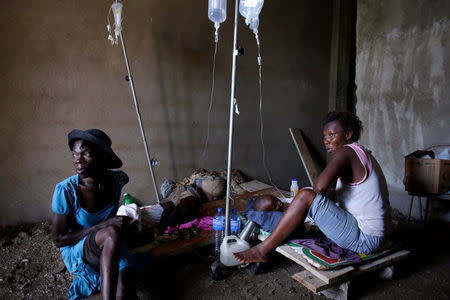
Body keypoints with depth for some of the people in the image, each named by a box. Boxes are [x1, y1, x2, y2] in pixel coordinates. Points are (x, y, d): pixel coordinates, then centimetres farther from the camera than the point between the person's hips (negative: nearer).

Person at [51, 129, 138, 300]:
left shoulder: (119, 179, -10)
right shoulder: (65, 190, -20)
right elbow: (58, 239, -15)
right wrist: (105, 226, -24)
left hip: (110, 248, 3)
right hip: (76, 251, -3)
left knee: (124, 282, -30)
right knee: (113, 233, -36)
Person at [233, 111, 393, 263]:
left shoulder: (345, 152, -16)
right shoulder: (363, 153, 15)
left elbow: (320, 186, -32)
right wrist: (334, 192, 18)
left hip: (365, 240, -11)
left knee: (306, 196, -18)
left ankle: (262, 250, -10)